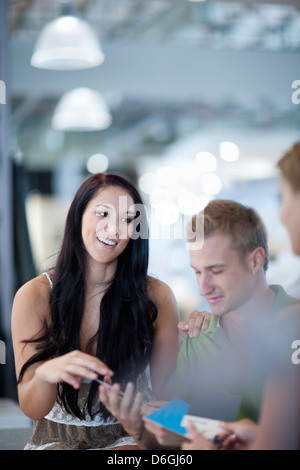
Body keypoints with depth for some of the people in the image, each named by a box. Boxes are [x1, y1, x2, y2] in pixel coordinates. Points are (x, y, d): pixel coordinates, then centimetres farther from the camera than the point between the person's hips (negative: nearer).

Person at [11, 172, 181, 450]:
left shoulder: (157, 296, 0)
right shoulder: (34, 297, -4)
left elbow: (166, 391, 2)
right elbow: (31, 408, -10)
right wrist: (46, 374, -32)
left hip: (128, 437, 0)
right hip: (57, 438, 0)